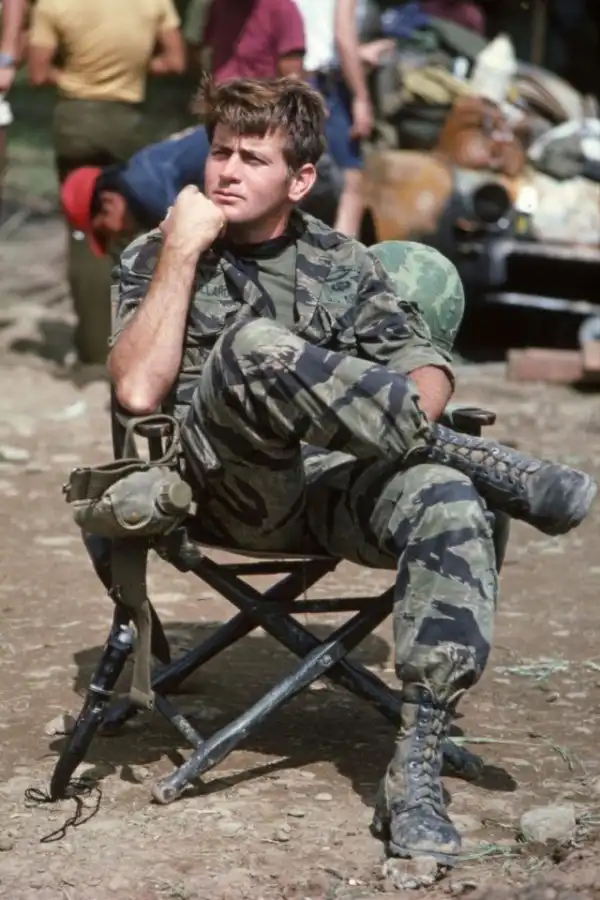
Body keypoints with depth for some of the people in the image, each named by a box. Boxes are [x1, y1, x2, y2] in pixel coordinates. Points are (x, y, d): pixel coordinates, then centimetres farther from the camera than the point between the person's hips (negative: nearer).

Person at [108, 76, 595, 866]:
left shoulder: (341, 264, 17)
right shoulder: (155, 258, 11)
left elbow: (427, 367, 10)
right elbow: (138, 391, -6)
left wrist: (396, 427, -13)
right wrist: (183, 251, -6)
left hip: (336, 488, 3)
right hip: (227, 495, -2)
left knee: (446, 501, -32)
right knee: (256, 348, -33)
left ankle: (415, 776, -34)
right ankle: (483, 461, -22)